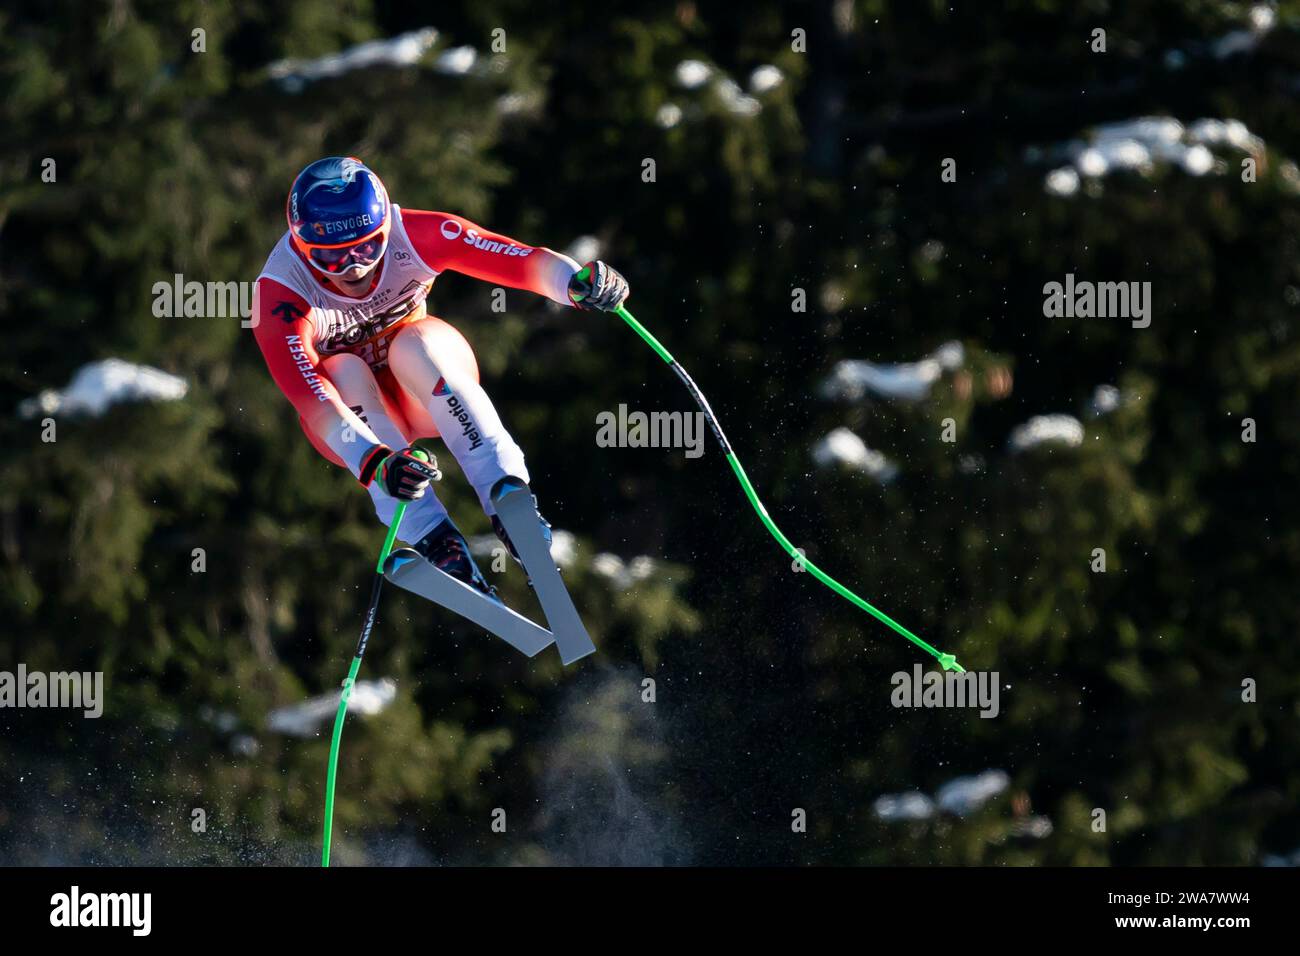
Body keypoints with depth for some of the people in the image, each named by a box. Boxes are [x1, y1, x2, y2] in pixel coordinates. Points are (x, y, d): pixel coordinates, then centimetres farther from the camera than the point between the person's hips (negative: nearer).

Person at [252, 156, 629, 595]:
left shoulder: (413, 237, -25)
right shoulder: (279, 294, -30)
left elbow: (523, 261, -33)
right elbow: (307, 395, -43)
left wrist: (576, 280, -55)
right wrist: (374, 463, -59)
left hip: (431, 388, 1)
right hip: (353, 414, -1)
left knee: (413, 342, -31)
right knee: (343, 371, -33)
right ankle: (431, 538, -38)